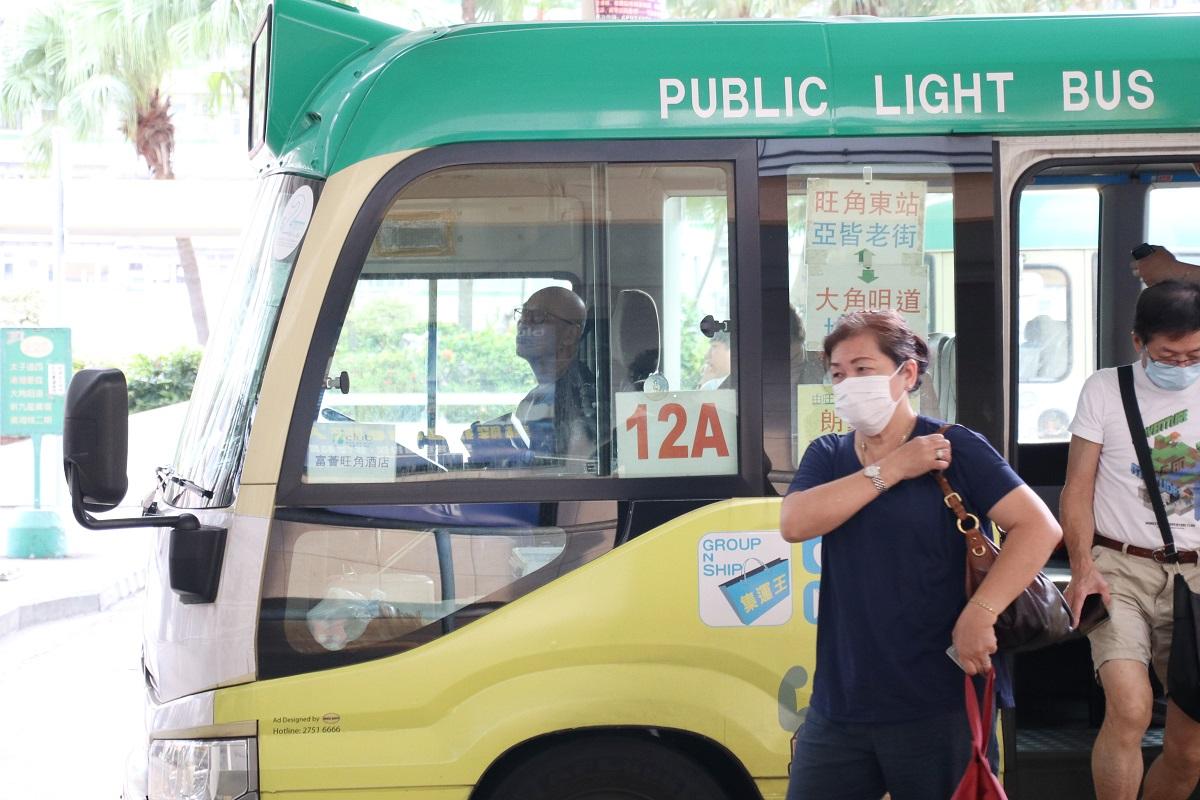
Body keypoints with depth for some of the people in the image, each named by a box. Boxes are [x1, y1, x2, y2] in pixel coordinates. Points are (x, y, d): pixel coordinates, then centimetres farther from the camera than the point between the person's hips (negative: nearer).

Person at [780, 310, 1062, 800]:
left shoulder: (954, 448, -4)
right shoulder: (827, 456, 11)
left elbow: (1039, 527, -12)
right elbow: (794, 523, -9)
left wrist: (979, 613, -21)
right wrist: (892, 469, -12)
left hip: (937, 709, -4)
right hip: (837, 709, 4)